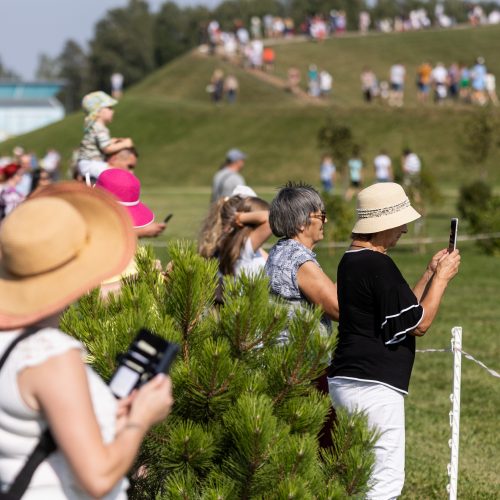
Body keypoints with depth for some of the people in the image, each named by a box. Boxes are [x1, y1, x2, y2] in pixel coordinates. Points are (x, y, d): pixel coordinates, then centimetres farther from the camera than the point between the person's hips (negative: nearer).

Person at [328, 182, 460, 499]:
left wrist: (430, 275, 17)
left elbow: (401, 309, 22)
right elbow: (419, 324, -14)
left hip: (345, 382, 11)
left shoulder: (351, 260, 15)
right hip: (374, 386, -11)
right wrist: (442, 277, -4)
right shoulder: (377, 265, -16)